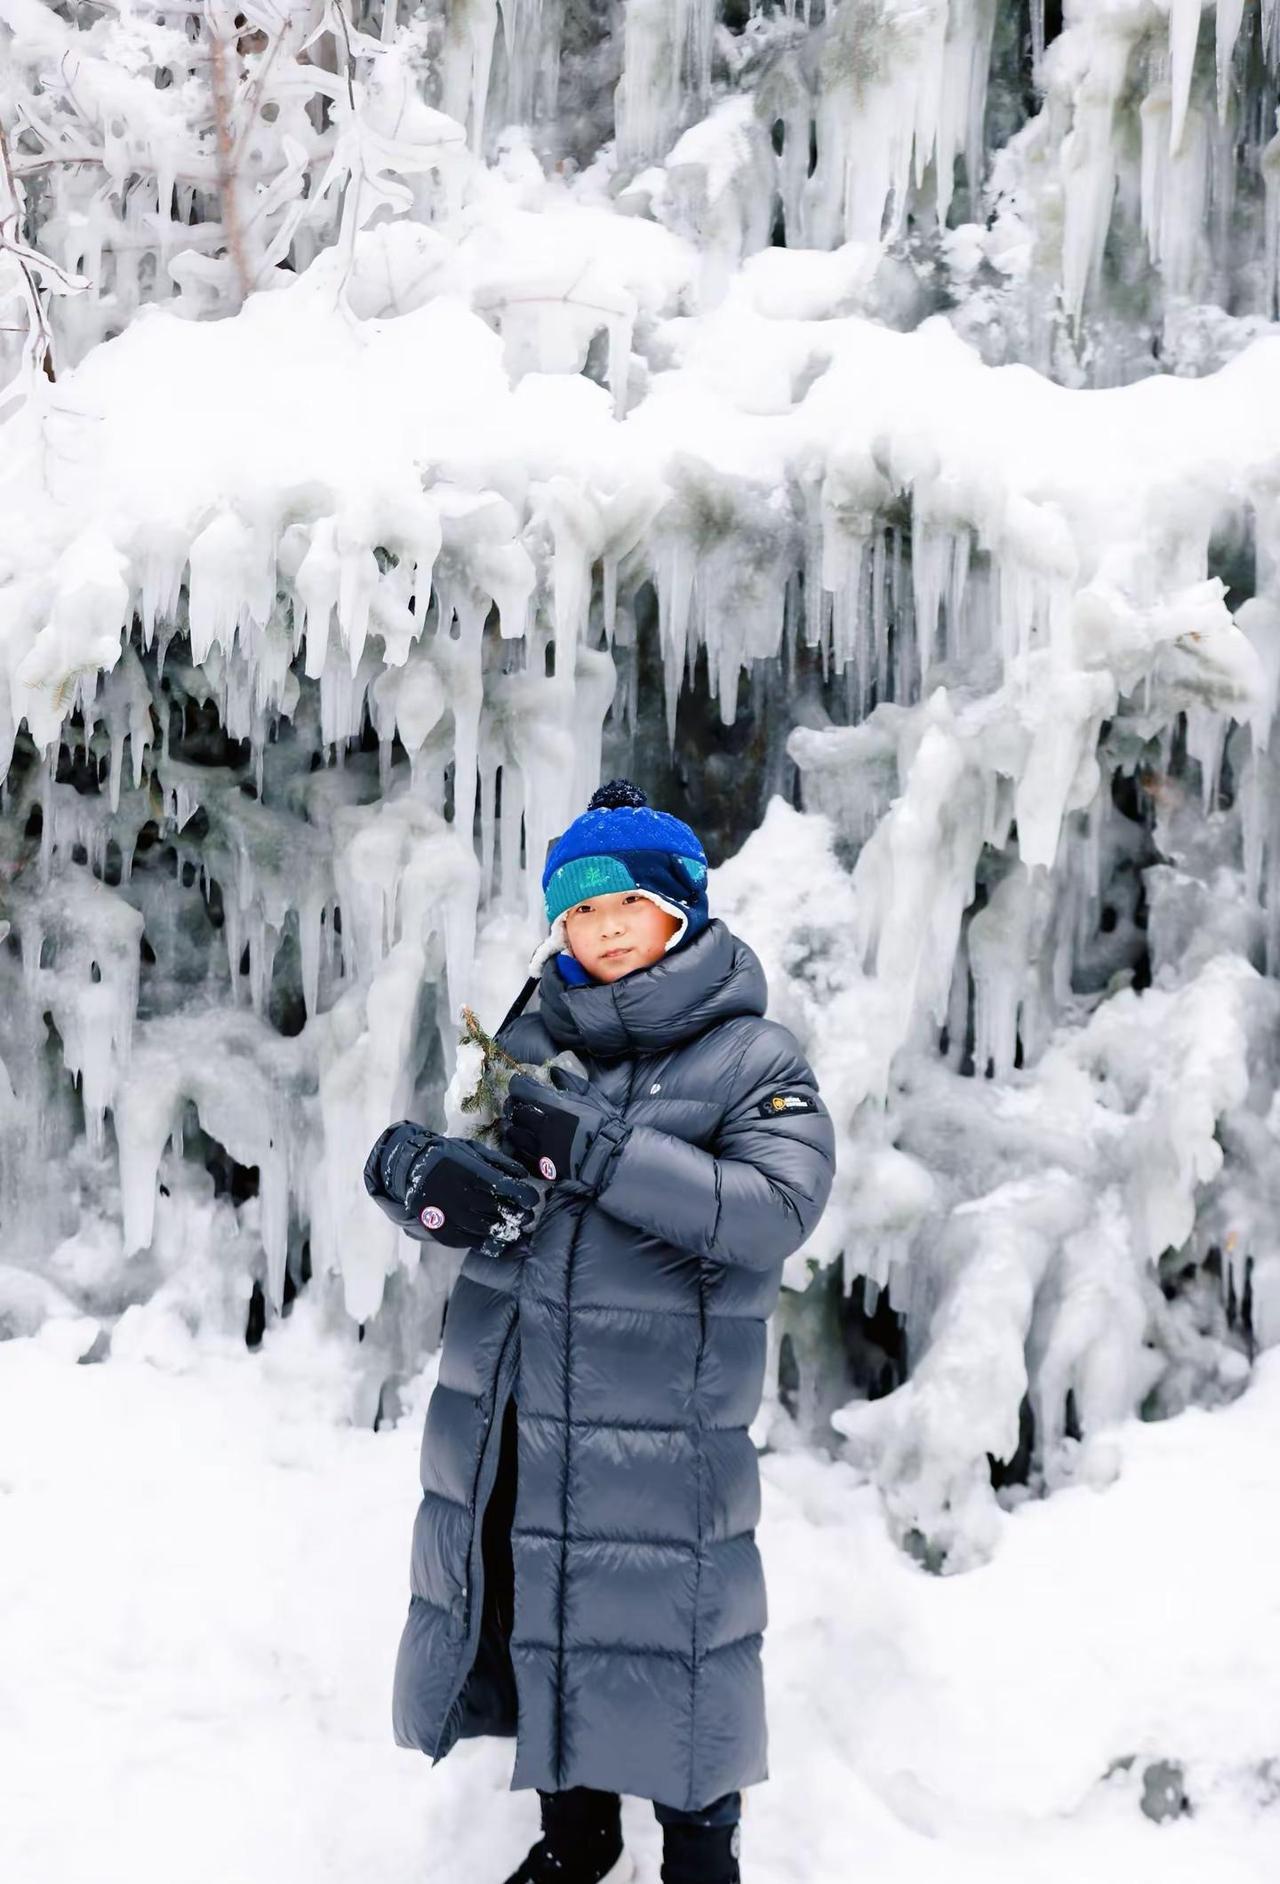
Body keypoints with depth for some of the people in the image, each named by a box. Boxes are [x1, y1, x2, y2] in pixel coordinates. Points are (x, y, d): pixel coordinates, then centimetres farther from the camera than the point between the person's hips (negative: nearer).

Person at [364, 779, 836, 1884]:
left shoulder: (752, 1060, -5)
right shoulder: (533, 1040, 9)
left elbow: (774, 1209, -20)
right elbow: (400, 1147, 10)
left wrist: (595, 1149, -24)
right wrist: (423, 1176, -16)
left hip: (657, 1428, -5)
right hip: (500, 1409, 5)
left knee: (660, 1633, 1)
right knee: (539, 1622, 18)